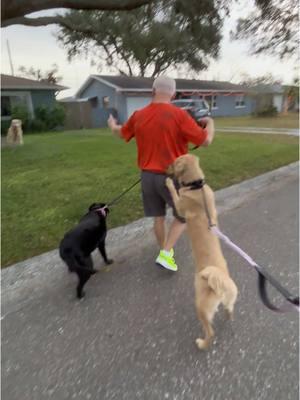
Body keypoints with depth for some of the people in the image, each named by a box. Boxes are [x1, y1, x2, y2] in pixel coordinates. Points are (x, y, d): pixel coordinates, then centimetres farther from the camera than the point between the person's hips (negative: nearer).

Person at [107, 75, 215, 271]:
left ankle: (165, 250, 35)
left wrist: (112, 125, 45)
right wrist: (210, 123, 13)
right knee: (184, 216, 14)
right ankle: (165, 253, 7)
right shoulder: (179, 115, -14)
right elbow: (205, 140, -10)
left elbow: (122, 133, 22)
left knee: (158, 217, 18)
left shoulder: (139, 116, 2)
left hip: (148, 175, 5)